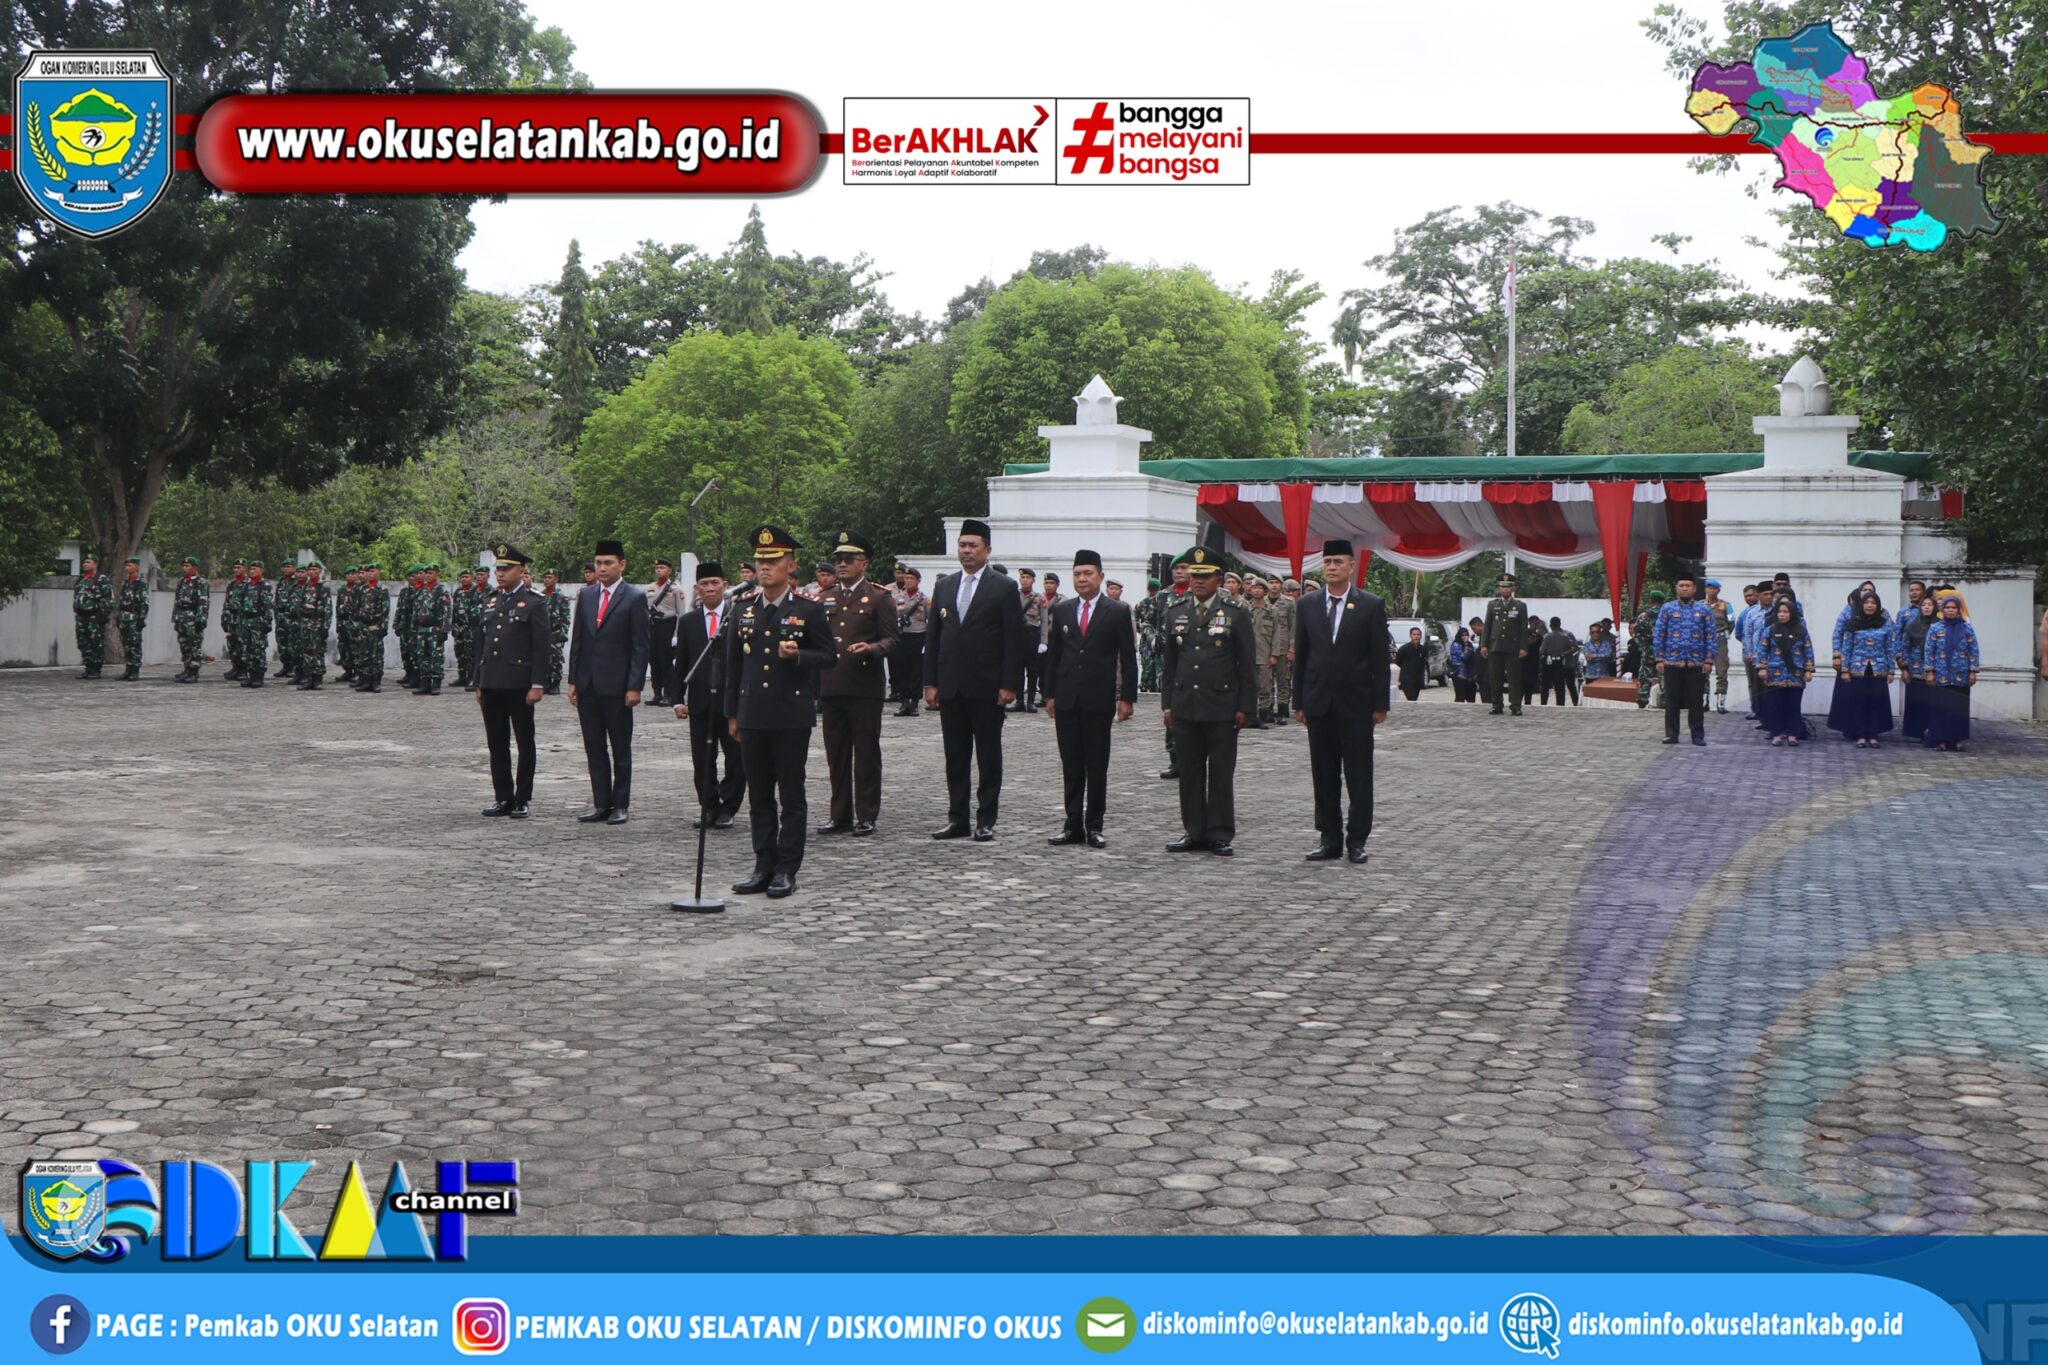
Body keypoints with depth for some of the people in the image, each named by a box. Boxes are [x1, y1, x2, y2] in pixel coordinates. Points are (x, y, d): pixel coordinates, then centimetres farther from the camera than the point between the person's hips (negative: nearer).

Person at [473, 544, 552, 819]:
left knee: (524, 743, 3)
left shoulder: (534, 603, -4)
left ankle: (522, 800, 9)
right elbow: (478, 643, 16)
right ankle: (503, 798, 16)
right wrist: (478, 682, 12)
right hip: (491, 684, 6)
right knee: (497, 744, 8)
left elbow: (541, 647, -8)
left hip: (519, 684, -6)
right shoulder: (489, 602, 13)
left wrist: (537, 685, -14)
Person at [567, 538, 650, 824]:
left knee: (621, 749, 4)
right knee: (594, 748, 8)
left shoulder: (635, 598, -4)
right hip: (587, 685, 5)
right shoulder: (586, 596, 11)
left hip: (616, 686, -5)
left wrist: (634, 687, -12)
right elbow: (577, 640, 14)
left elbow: (641, 646, -7)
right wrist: (573, 680, 7)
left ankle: (620, 805, 11)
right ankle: (601, 804, 15)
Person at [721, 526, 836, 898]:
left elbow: (828, 656, 0)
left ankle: (787, 870, 6)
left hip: (792, 717, -4)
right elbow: (732, 664, 14)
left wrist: (798, 655, -20)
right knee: (759, 796, 8)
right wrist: (731, 714, 12)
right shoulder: (743, 611, 10)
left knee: (791, 796, 1)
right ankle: (764, 867, 16)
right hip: (752, 716, 4)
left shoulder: (809, 610, -2)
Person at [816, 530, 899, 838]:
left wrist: (871, 648, -22)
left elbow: (890, 640, -4)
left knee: (867, 754, 0)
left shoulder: (879, 598, 1)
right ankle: (840, 815, 15)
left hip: (865, 688, -5)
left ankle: (867, 817, 6)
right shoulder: (825, 600, 17)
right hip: (831, 687, 5)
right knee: (836, 754, 7)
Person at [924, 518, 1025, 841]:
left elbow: (1014, 640, -6)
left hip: (987, 687, -4)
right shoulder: (944, 586, 12)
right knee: (955, 757, 8)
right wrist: (930, 682, 5)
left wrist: (1009, 684, -12)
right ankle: (957, 819, 14)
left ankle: (986, 821, 9)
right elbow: (932, 637, 12)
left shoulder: (1005, 587, -2)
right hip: (950, 687, 4)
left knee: (989, 757, 3)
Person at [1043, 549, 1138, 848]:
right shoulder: (1060, 611, 10)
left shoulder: (1118, 612, 0)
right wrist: (1049, 694, 7)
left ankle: (1094, 826, 9)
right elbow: (1052, 654, 13)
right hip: (1066, 699, 3)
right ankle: (1073, 825, 10)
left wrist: (1127, 697, -5)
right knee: (1071, 766, 5)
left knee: (1097, 767, 2)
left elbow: (1128, 658, 0)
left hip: (1099, 700, -3)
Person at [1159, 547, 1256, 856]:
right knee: (1189, 773, 7)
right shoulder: (1175, 613, 10)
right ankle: (1194, 831, 15)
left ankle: (1222, 834, 9)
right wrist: (1167, 703, 9)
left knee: (1222, 773, 2)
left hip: (1222, 709, -3)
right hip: (1185, 708, 3)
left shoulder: (1236, 616, 0)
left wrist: (1245, 707, -5)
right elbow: (1168, 663, 13)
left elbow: (1248, 666, 0)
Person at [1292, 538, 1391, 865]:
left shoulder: (1371, 605, -1)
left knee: (1359, 774, 1)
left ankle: (1357, 840, 7)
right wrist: (1298, 702, 5)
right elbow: (1300, 655, 9)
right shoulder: (1307, 604, 7)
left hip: (1356, 703, -2)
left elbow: (1380, 658, -1)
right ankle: (1329, 838, 14)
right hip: (1318, 702, 3)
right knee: (1324, 775, 6)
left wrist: (1380, 704, -4)